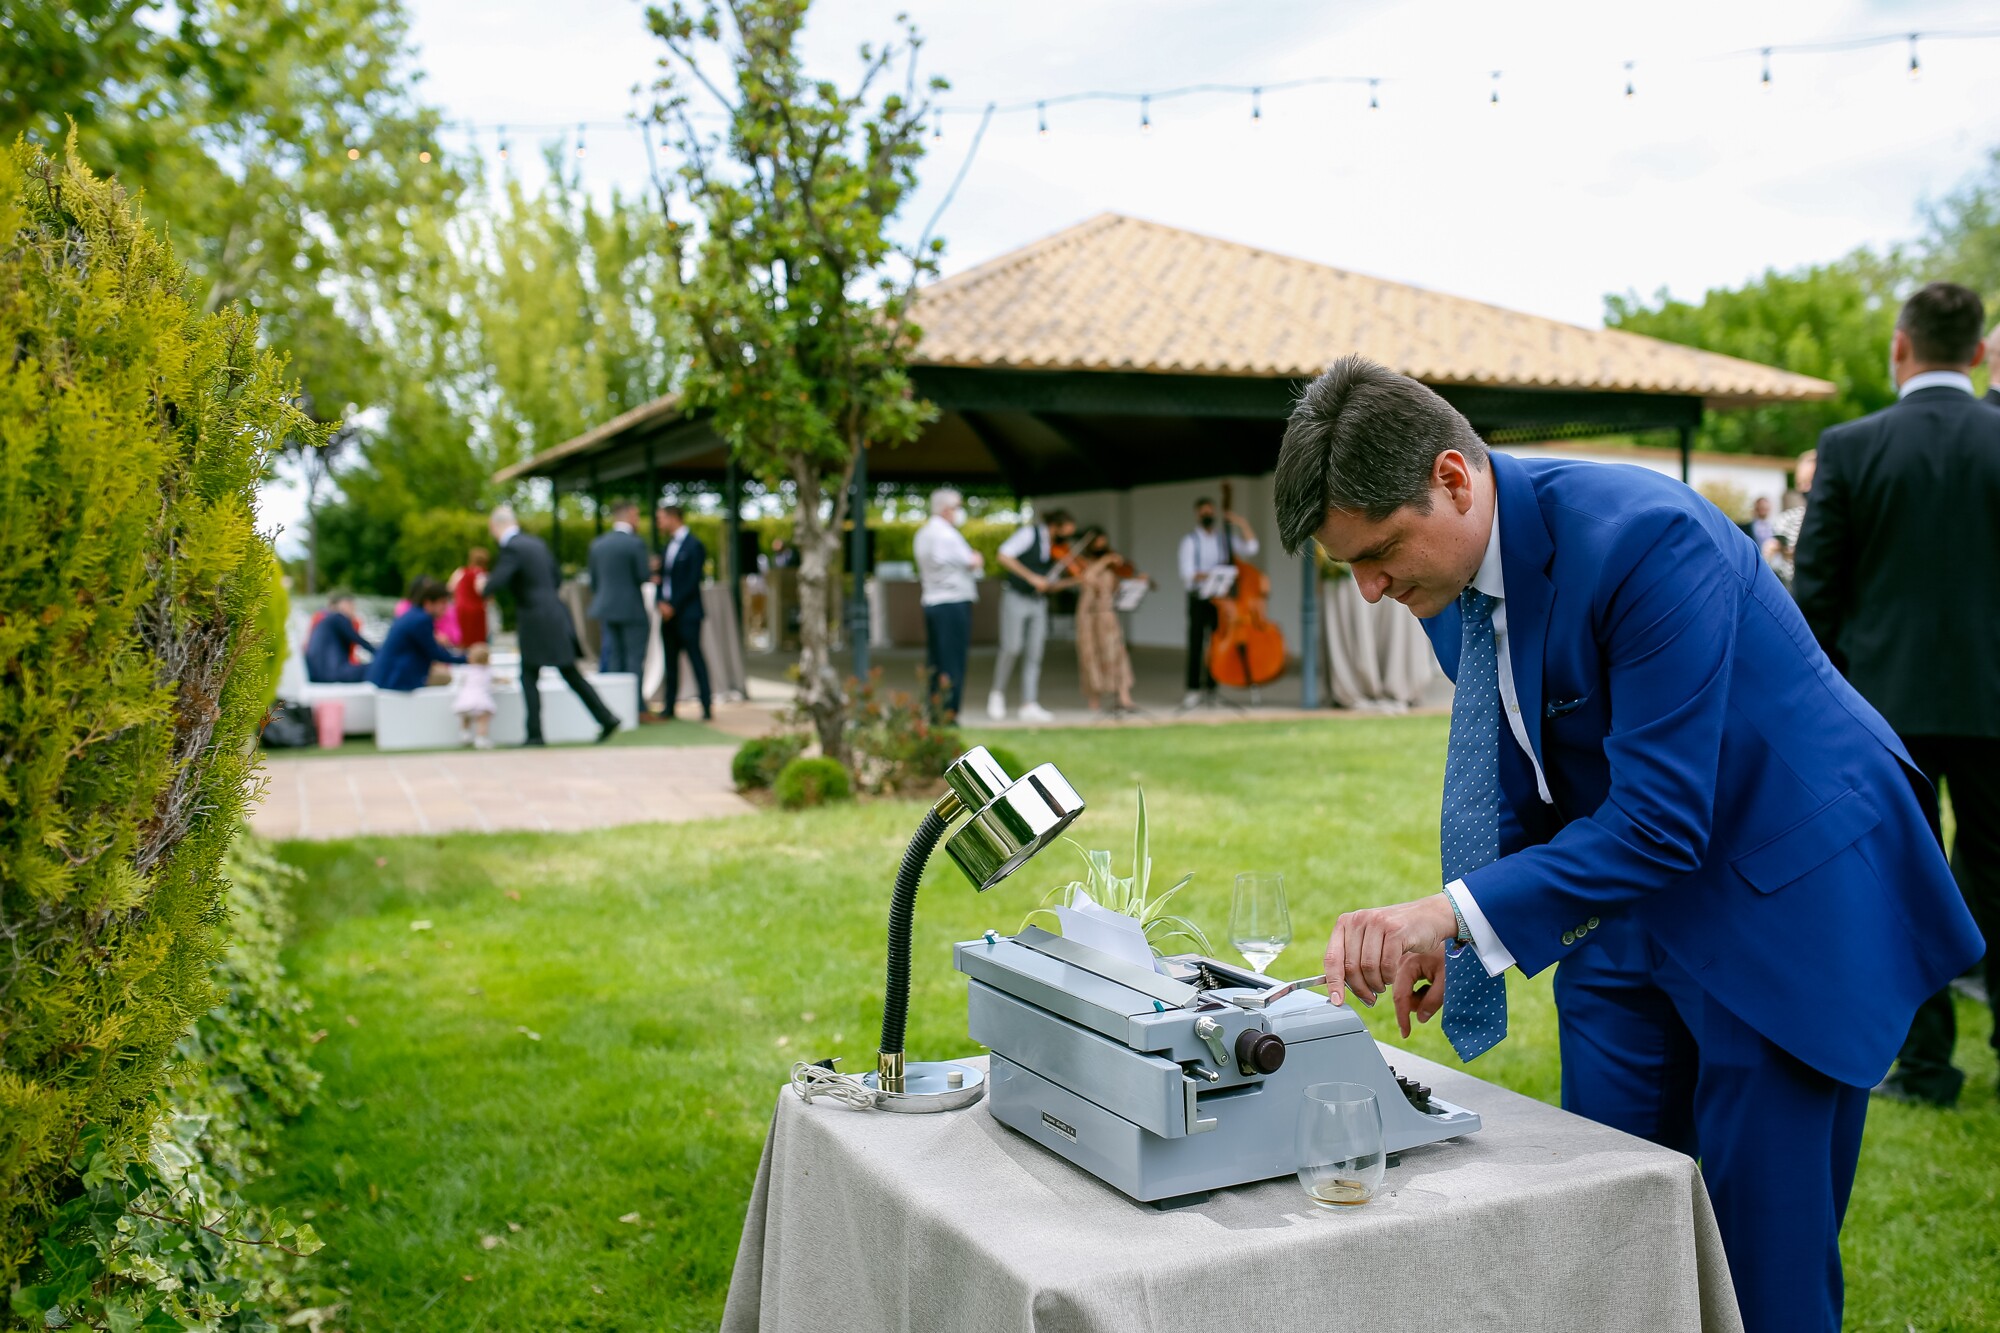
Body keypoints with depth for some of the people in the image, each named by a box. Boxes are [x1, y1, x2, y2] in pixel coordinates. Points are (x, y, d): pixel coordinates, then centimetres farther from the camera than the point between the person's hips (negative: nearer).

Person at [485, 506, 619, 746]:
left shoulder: (511, 548, -12)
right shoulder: (535, 543, 14)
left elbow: (497, 583, -22)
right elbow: (556, 580, 20)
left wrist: (484, 584, -1)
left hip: (534, 622, -8)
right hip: (555, 616, 8)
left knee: (529, 678, 1)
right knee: (571, 674, 12)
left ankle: (535, 734, 1)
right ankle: (606, 717, 8)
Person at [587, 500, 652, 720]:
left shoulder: (597, 544, 8)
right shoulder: (636, 543, -12)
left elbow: (594, 581, 12)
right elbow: (643, 577, -14)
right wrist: (650, 564, 6)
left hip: (607, 609, 6)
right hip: (631, 609, -6)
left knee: (615, 658, 11)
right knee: (635, 658, -3)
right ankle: (638, 708, -4)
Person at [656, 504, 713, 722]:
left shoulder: (694, 545, -8)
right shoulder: (669, 544, 17)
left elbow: (692, 581, -13)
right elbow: (662, 576, 17)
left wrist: (673, 606, -14)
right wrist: (660, 602, 0)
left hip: (687, 613, -8)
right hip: (668, 612, 8)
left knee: (695, 658, -8)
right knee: (671, 660, 9)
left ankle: (707, 707, -7)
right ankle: (670, 706, 14)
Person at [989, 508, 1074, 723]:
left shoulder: (1055, 549, 11)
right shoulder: (1029, 533, -7)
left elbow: (1050, 584, 14)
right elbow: (1004, 556, -17)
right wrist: (1031, 577, -21)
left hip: (1038, 602, 6)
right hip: (1016, 598, -6)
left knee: (1034, 655, 0)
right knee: (1012, 648, -13)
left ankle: (1030, 706, 1)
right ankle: (997, 693, 7)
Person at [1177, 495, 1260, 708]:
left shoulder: (1225, 538, 12)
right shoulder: (1190, 541, 2)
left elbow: (1251, 548, -1)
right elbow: (1187, 575, -8)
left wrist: (1243, 524, -7)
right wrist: (1209, 576, -23)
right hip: (1199, 600, -3)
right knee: (1195, 644, -7)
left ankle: (1210, 688, 10)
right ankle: (1193, 690, -6)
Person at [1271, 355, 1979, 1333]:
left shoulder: (1647, 537, -29)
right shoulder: (1453, 574, -4)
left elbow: (1662, 818, -31)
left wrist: (1457, 913, -36)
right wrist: (1447, 933, -5)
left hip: (1791, 891, -7)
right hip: (1629, 900, 7)